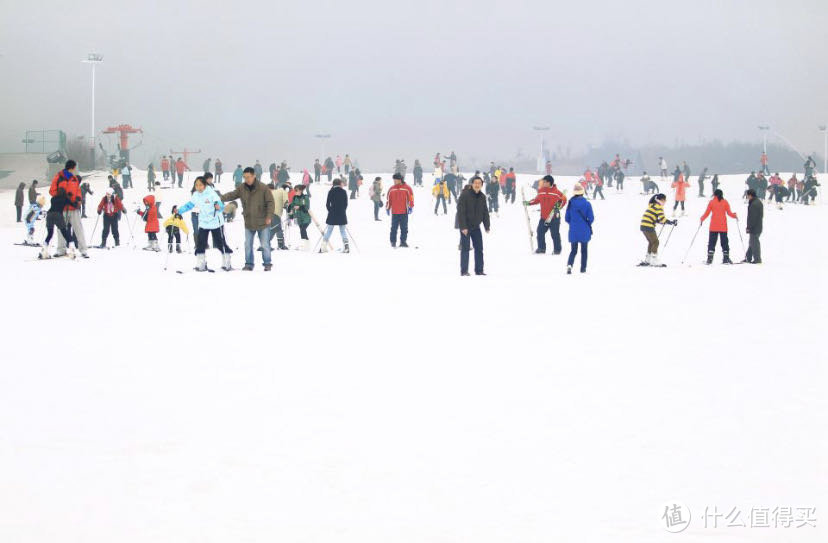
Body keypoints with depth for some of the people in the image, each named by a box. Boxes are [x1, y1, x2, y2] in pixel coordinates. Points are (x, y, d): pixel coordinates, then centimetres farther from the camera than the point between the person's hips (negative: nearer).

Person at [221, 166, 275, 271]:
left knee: (265, 245, 3)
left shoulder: (263, 188, -12)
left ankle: (267, 264, 16)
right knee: (248, 244, 6)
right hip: (249, 223, 4)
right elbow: (232, 195, -5)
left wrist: (269, 216, -17)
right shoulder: (242, 188, 0)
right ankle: (249, 264, 17)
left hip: (263, 223, -4)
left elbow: (270, 202, -10)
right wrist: (220, 198, -22)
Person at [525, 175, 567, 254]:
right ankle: (541, 248, 17)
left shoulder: (556, 192, -10)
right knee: (540, 232, 4)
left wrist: (558, 206, -11)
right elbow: (537, 199, 19)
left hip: (554, 217, -5)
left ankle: (557, 249, 13)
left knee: (555, 234, 0)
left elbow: (563, 199, 0)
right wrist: (529, 203, 12)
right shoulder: (541, 191, 5)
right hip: (543, 217, 5)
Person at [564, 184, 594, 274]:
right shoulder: (587, 204, -9)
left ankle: (569, 264, -18)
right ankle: (583, 268, 17)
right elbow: (591, 218, -7)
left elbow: (567, 218, 0)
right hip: (584, 231, -1)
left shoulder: (571, 204, -6)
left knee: (573, 250, 7)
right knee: (584, 250, 14)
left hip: (573, 231, 1)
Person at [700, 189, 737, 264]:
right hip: (723, 227, 0)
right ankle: (726, 258, 0)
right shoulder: (725, 202, 1)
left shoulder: (712, 202, 1)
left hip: (713, 227, 0)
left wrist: (702, 219, 19)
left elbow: (706, 213, 2)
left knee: (712, 242, 3)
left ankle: (710, 258, -5)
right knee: (724, 242, 5)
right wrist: (735, 216, 18)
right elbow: (729, 213, -1)